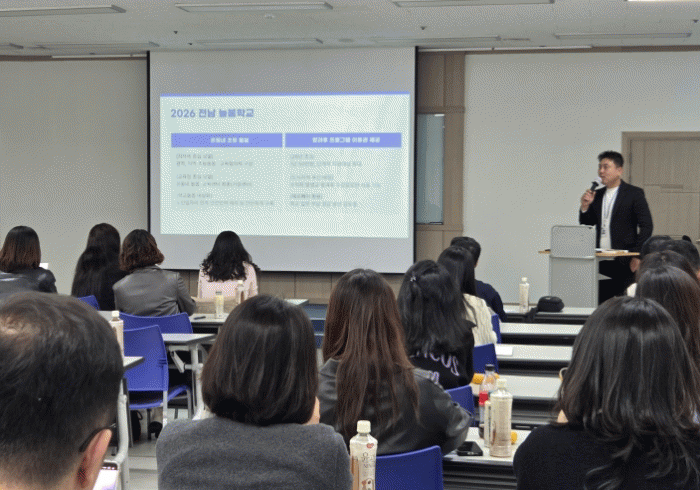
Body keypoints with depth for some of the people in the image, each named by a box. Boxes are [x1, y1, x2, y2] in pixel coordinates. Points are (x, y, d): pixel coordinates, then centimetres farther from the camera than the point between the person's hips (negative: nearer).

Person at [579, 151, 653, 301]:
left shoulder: (634, 194, -2)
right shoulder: (598, 195, 14)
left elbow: (647, 226, -5)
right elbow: (586, 225, 16)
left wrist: (637, 256, -11)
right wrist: (585, 207, -3)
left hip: (624, 262, -5)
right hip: (601, 262, 5)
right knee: (602, 303, 3)